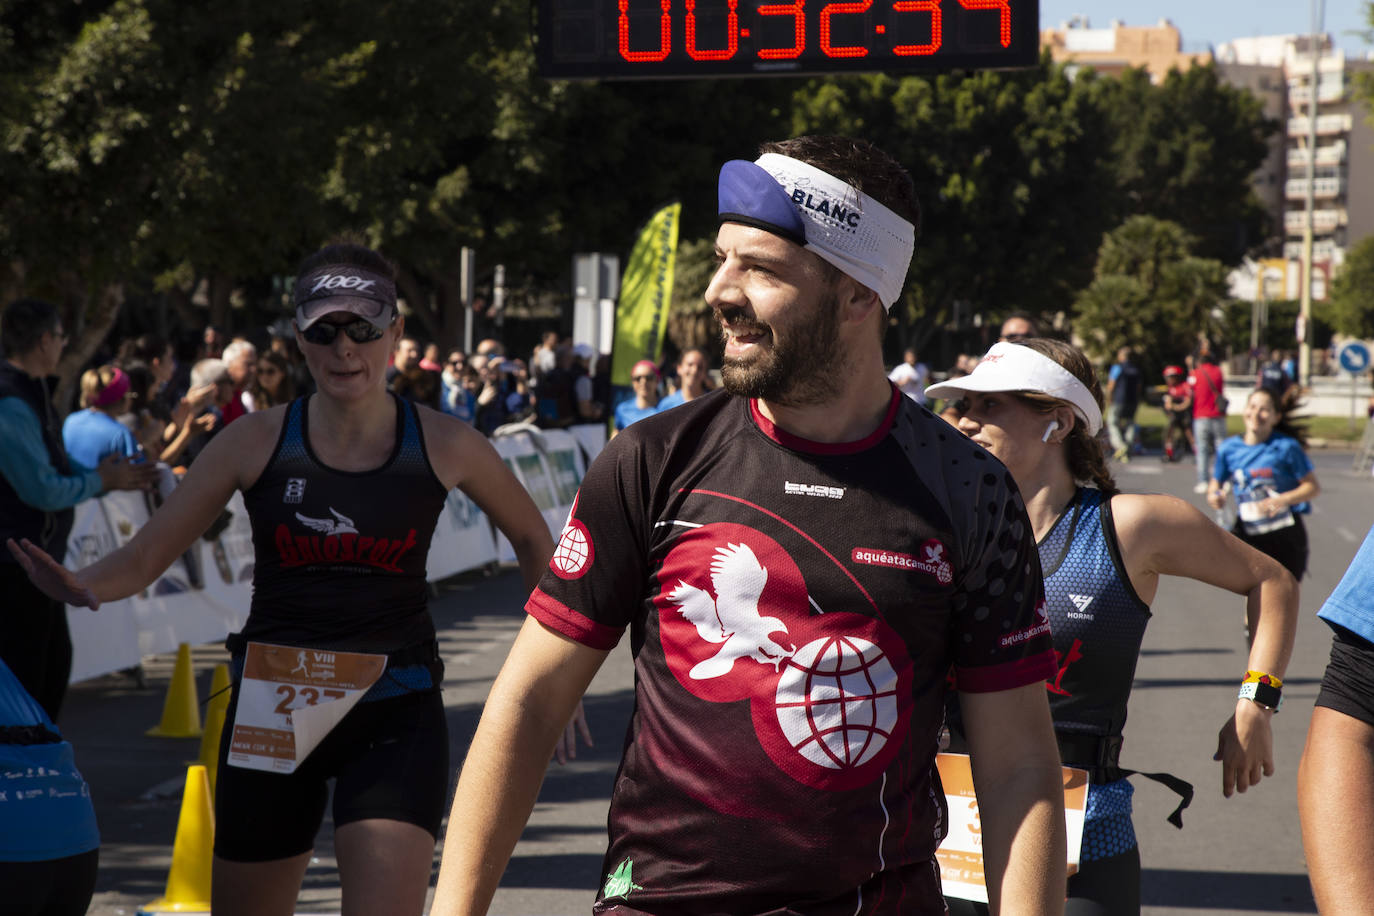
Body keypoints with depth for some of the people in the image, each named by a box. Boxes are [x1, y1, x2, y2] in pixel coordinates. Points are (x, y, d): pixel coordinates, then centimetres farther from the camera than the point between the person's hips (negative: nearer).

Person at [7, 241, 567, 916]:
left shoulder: (443, 446, -4)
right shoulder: (258, 441, -4)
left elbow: (530, 537, 13)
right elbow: (147, 554, -2)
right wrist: (84, 586, -25)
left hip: (396, 714, -1)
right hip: (272, 711, 2)